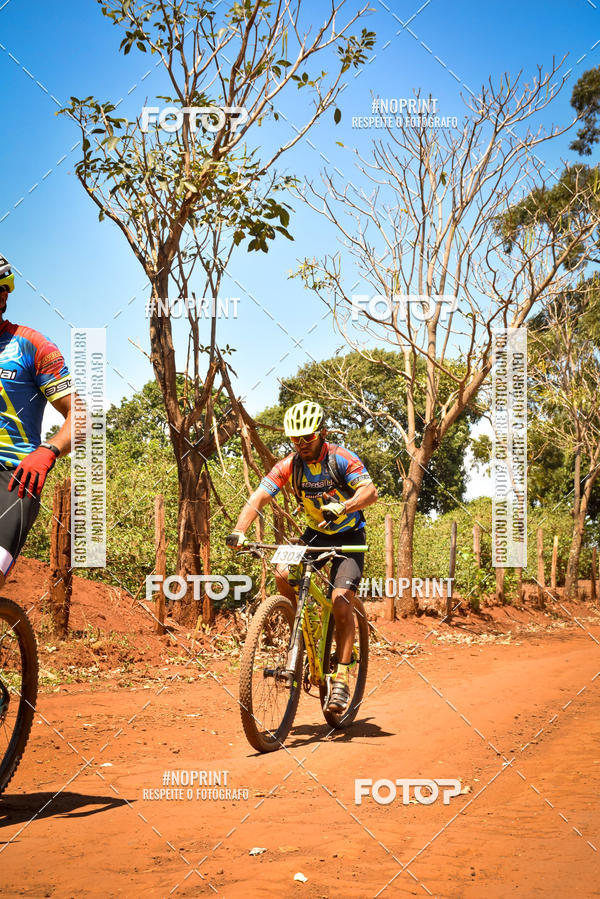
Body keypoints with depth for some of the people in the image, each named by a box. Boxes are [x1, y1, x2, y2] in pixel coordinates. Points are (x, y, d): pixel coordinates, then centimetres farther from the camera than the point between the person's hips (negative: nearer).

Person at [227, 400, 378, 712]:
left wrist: (342, 506, -51)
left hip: (349, 536, -4)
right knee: (282, 573, -23)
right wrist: (239, 531, -35)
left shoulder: (340, 459, -19)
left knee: (341, 602, -18)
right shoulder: (289, 465, -10)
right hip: (315, 534, 4)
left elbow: (370, 491, -31)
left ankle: (341, 677, -9)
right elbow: (259, 497, -17)